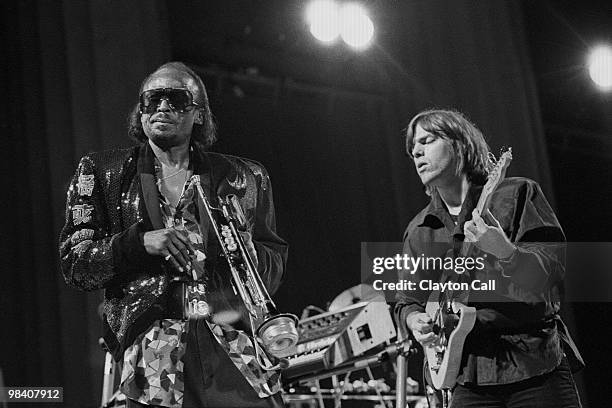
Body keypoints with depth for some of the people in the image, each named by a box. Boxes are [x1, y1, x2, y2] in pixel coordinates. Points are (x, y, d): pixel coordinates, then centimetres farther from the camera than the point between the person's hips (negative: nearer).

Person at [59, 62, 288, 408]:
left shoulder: (242, 178, 15)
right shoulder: (101, 172, 13)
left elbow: (275, 267, 19)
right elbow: (74, 265, 6)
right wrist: (139, 242, -10)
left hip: (235, 337, 1)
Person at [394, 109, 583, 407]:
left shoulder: (517, 195, 1)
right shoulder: (418, 232, 14)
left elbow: (558, 276, -7)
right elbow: (407, 299, 22)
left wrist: (505, 251, -25)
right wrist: (413, 318, -2)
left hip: (534, 364, -3)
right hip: (467, 380, 3)